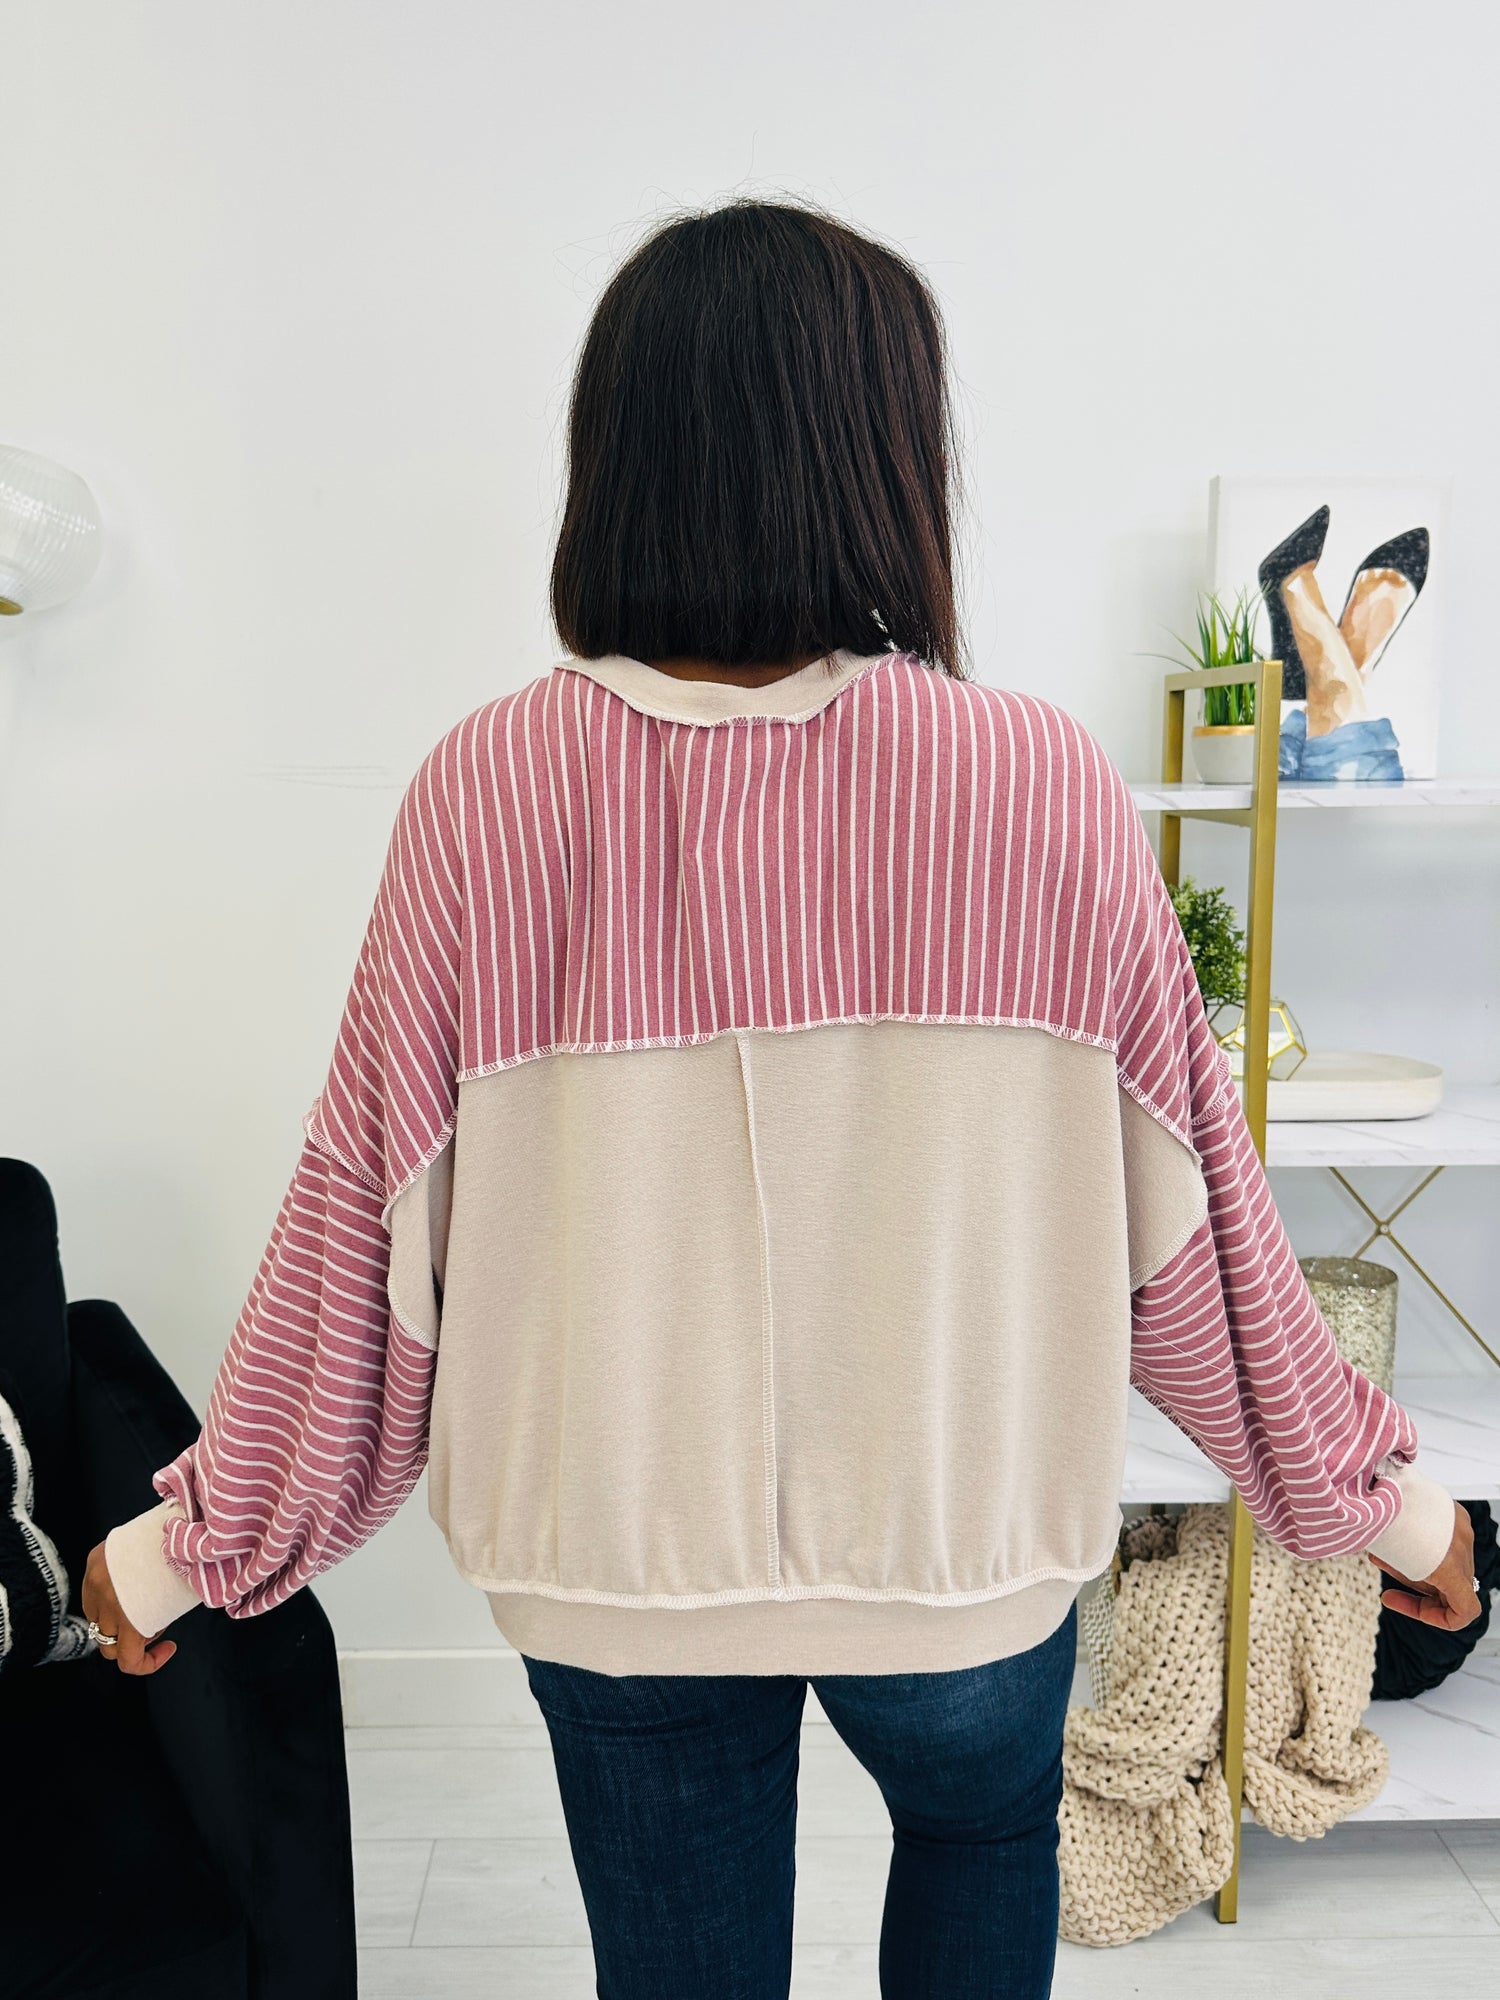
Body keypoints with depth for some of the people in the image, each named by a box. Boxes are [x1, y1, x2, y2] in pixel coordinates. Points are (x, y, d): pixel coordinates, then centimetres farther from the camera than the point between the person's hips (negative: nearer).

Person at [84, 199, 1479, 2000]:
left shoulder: (488, 788, -15)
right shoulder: (1035, 781, -17)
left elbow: (366, 1209, -9)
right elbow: (1179, 1196, -10)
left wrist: (195, 1541, 7)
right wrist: (1371, 1488, 8)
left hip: (614, 1554, 1)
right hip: (959, 1530, 0)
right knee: (986, 1827, 34)